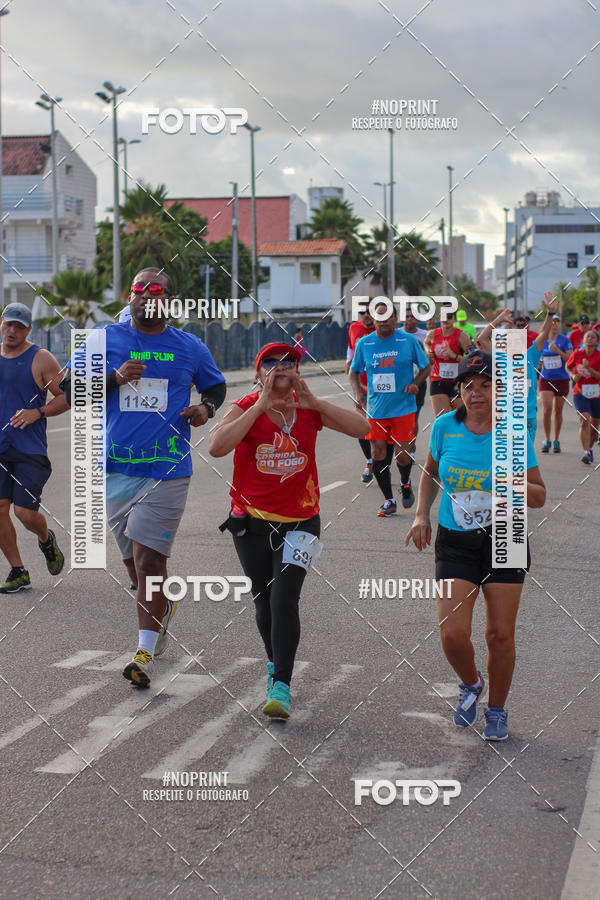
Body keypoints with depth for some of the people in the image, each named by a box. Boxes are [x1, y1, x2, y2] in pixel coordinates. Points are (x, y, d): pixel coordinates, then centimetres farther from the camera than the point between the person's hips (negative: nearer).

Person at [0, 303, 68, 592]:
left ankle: (46, 540, 26)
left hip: (30, 450, -4)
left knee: (25, 512, -9)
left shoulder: (40, 359, -4)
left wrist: (37, 413, -17)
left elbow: (66, 396, -4)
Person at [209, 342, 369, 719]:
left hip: (300, 521, 0)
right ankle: (276, 664, 39)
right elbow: (217, 447, -27)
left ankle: (281, 687, -12)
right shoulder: (246, 408, -9)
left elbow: (361, 428, -12)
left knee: (285, 600, -14)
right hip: (252, 520, 1)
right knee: (264, 602, 12)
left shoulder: (309, 408, -2)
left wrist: (313, 402, -19)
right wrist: (261, 405, -26)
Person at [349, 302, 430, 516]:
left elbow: (426, 367, 8)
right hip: (375, 409, 2)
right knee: (377, 453, 1)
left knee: (401, 454, -6)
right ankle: (388, 500, 15)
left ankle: (405, 483, 28)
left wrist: (415, 383, -11)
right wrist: (357, 393, -4)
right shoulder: (364, 344, 2)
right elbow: (354, 371, 13)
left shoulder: (409, 340, -2)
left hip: (403, 408, -2)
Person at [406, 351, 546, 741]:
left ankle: (497, 709, 27)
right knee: (453, 633, -9)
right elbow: (431, 472, 16)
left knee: (500, 634, 3)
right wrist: (422, 515, 4)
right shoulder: (445, 427, -3)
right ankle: (471, 684, 24)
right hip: (455, 542, 1)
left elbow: (540, 496, -3)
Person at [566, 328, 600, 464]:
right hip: (580, 392, -1)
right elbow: (568, 367, 17)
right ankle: (586, 452, -23)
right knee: (584, 421, -19)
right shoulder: (576, 354, -2)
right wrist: (573, 376, -2)